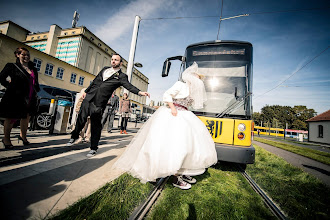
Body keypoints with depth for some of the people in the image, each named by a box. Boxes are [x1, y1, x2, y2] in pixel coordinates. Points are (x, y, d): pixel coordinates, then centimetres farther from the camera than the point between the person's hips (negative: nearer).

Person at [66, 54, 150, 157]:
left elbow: (129, 86, -14)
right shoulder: (105, 69, 17)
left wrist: (140, 92, -32)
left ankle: (93, 148, 16)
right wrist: (86, 91, 24)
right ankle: (74, 136, 38)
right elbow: (95, 81, 23)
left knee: (96, 125, 1)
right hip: (89, 97, 5)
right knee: (81, 118, 12)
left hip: (99, 103, -4)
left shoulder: (122, 76, 0)